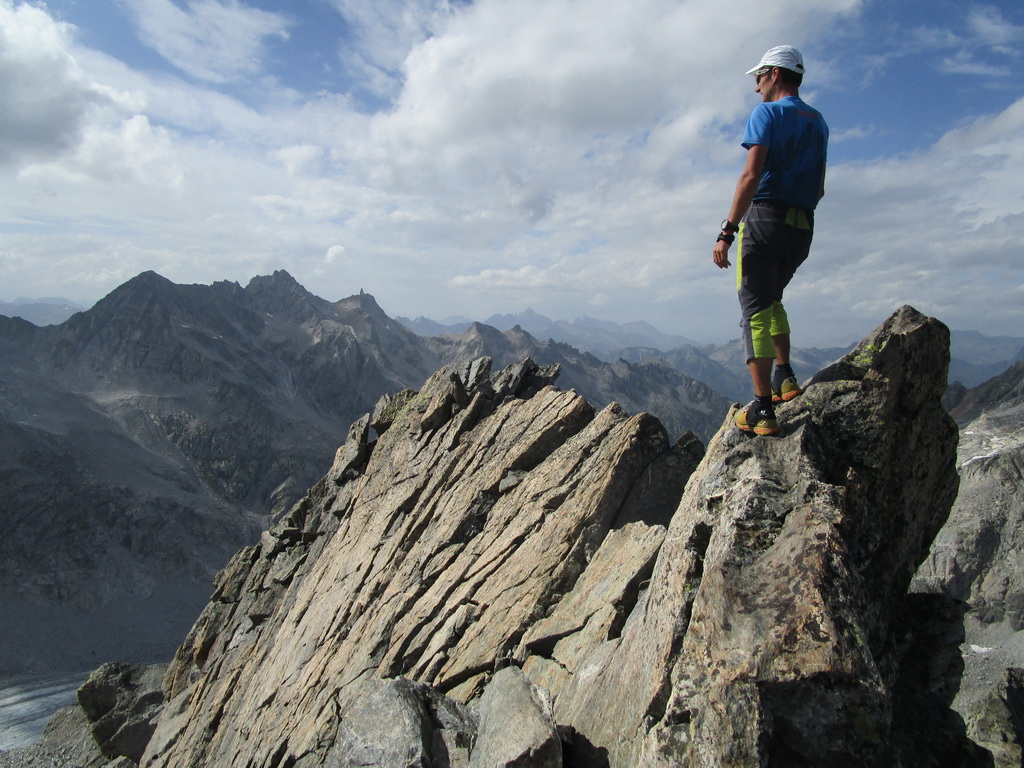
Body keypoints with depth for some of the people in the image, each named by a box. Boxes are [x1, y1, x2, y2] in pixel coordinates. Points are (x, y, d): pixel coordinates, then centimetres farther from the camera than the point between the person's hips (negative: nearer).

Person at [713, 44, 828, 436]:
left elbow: (751, 175, -17)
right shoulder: (818, 122, 19)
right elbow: (819, 189, 21)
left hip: (765, 218, -7)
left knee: (755, 311, -7)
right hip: (803, 228, 7)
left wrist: (727, 232, -20)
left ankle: (762, 411, -11)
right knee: (771, 300, 26)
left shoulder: (767, 113, -3)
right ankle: (784, 375, 19)